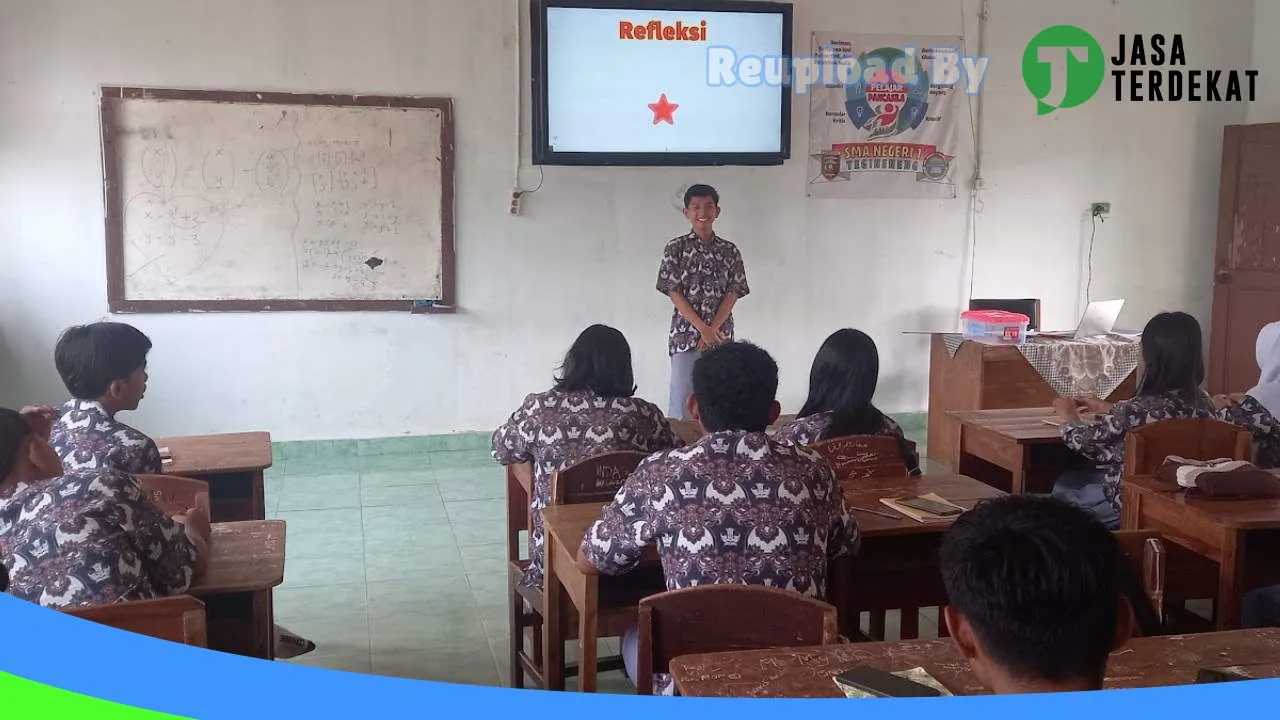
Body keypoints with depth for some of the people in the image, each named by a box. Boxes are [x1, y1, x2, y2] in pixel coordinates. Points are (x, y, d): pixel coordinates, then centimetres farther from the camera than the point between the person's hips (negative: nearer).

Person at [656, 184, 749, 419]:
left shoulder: (730, 251, 7)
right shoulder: (675, 248, 0)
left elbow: (732, 294, 2)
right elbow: (674, 293, -5)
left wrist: (712, 329, -11)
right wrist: (703, 329, -13)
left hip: (720, 336, 2)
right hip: (685, 335, -2)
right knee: (681, 401, -3)